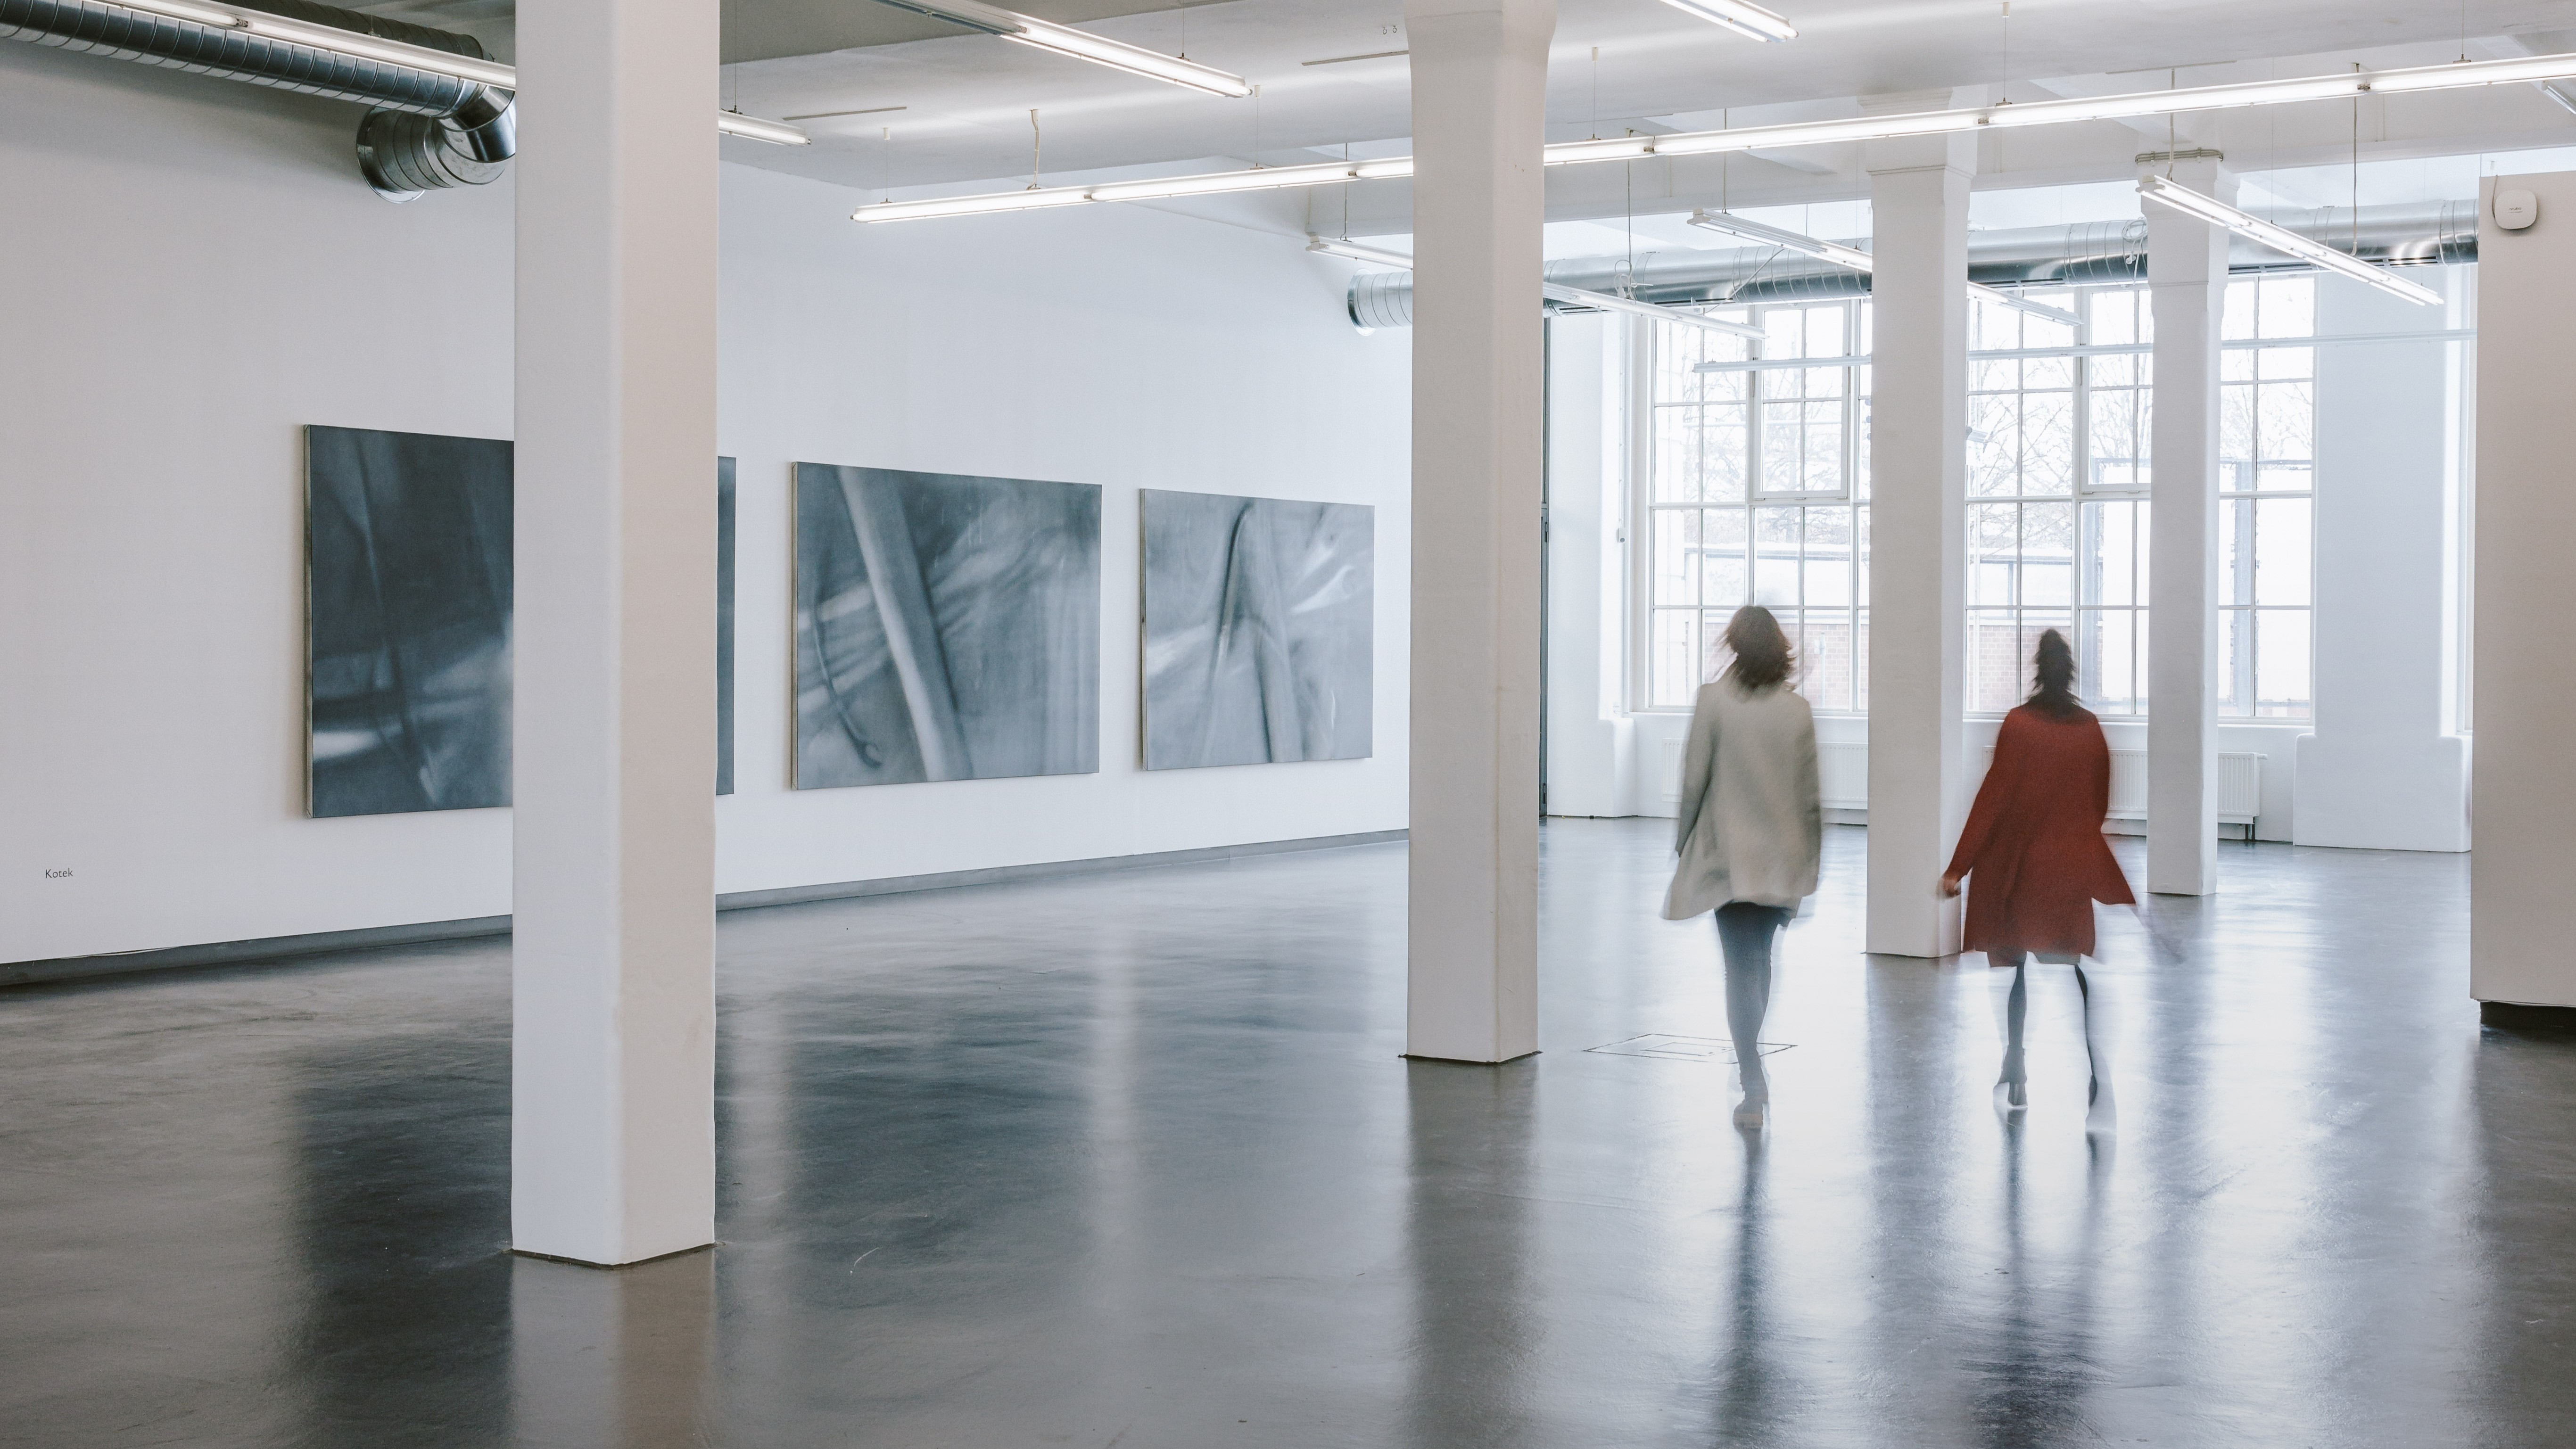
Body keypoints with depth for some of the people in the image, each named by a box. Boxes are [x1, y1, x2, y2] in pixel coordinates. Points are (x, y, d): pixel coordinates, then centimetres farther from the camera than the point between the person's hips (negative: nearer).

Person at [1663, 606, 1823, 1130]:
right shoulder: (1798, 709, -1)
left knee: (1741, 967, -1)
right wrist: (1810, 862, 11)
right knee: (1760, 959, 20)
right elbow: (1810, 795, 2)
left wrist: (1682, 840, 5)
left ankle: (1754, 1090, -6)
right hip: (1782, 857, 3)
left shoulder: (1713, 699, -10)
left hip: (1728, 854, -3)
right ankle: (1751, 1062, 30)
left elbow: (1695, 778, -8)